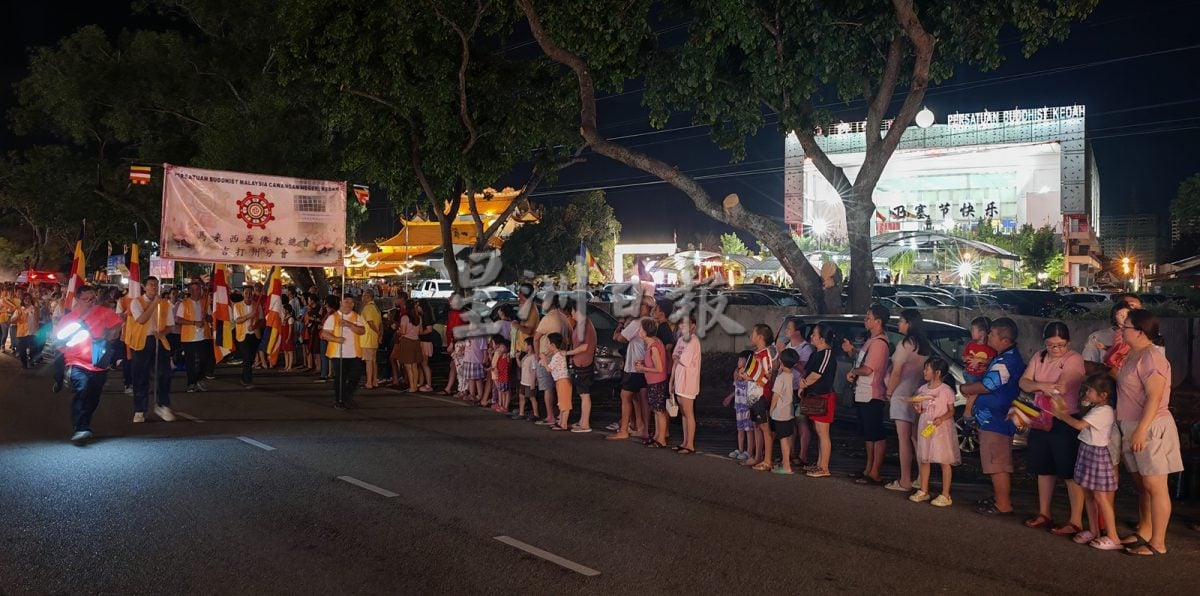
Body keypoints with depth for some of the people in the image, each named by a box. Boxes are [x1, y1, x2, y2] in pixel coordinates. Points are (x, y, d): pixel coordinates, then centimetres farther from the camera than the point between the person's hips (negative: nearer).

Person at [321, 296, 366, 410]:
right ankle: (338, 401, 15)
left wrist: (349, 324, -18)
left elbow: (362, 331, -6)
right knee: (339, 379, 2)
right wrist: (335, 339, -23)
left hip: (354, 354, 3)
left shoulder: (357, 317, 9)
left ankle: (348, 398, 24)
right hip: (338, 354, -3)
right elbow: (324, 334, -5)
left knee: (355, 377, 3)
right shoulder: (333, 317, 1)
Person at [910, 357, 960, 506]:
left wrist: (941, 418, -23)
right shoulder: (922, 389, 6)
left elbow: (951, 411, -7)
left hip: (941, 429, -6)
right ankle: (923, 491, 23)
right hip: (925, 428, 6)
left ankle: (945, 495, 5)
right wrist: (917, 407, -6)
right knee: (924, 460, 12)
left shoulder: (946, 390, -11)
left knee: (944, 462, 0)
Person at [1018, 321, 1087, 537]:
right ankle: (1044, 514, 26)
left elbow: (1061, 388, -23)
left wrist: (1036, 386, -9)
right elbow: (1023, 382, -2)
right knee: (1044, 469, 15)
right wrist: (1041, 386, -23)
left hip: (1065, 422, -7)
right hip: (1041, 420, 7)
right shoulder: (1039, 358, 8)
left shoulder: (1074, 359, -12)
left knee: (1070, 473, -2)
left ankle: (1076, 521, 3)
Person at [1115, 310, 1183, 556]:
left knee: (1154, 485, -4)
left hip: (1150, 428, -10)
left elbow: (1154, 398, -22)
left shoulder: (1151, 357, -16)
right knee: (1141, 484, 16)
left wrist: (1141, 430, -25)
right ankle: (1143, 532, 26)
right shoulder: (1134, 356, 14)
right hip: (1134, 428, 10)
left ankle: (1158, 543, 1)